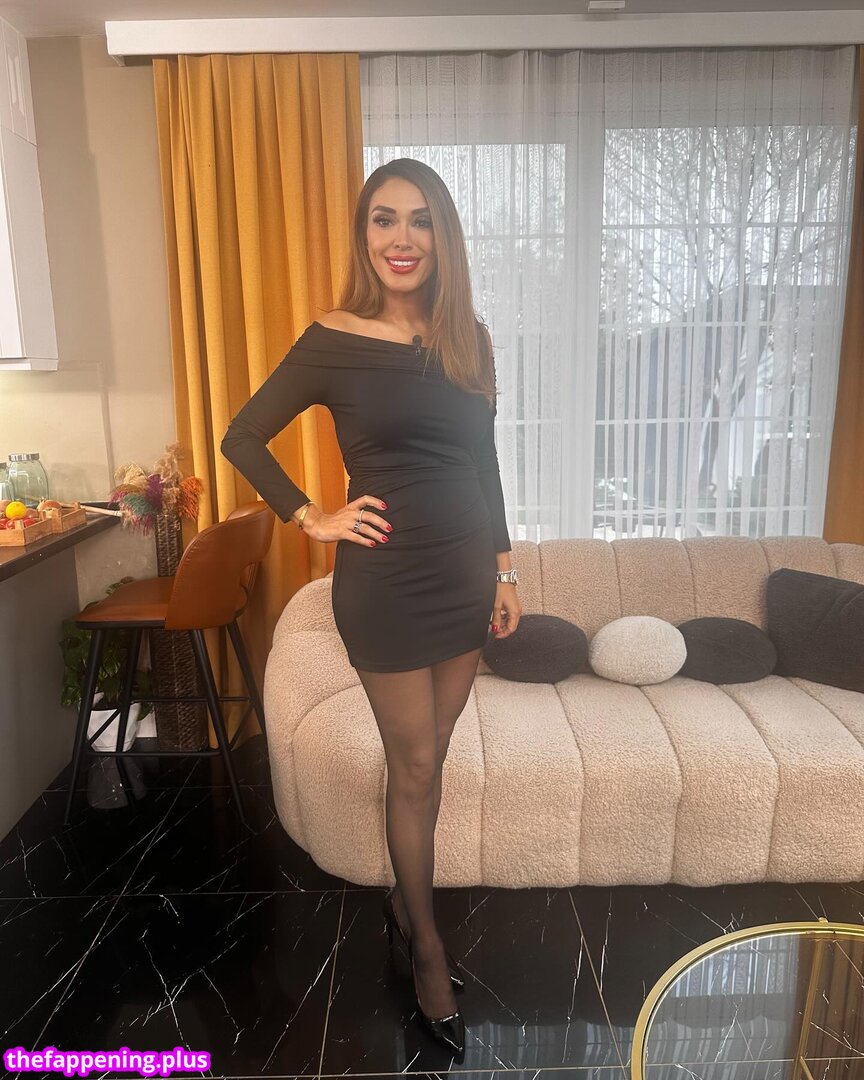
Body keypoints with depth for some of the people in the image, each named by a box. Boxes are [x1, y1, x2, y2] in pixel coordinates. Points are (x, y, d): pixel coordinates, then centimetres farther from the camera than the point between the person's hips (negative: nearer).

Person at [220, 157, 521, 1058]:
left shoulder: (469, 340, 5)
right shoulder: (333, 341, -8)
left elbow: (484, 465, 11)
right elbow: (241, 439, 0)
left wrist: (502, 568, 11)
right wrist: (312, 519, -6)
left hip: (464, 573, 5)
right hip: (385, 582, -4)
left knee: (428, 762, 17)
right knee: (413, 769, 7)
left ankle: (402, 899, 40)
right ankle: (427, 945, 30)